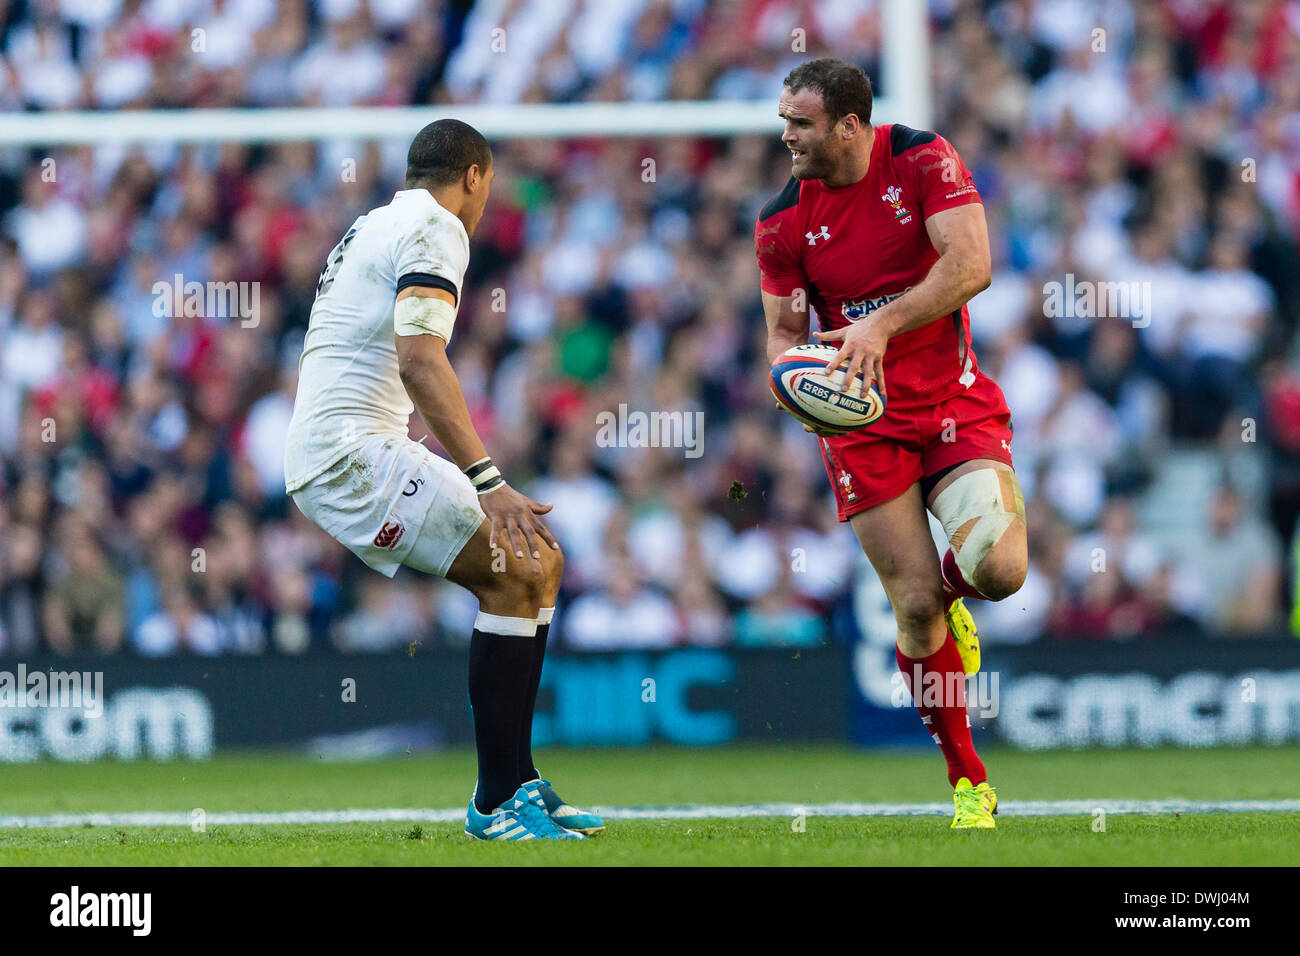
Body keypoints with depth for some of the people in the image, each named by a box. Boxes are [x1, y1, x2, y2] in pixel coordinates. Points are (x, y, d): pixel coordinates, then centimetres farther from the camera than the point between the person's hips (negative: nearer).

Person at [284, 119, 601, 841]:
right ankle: (499, 801, -15)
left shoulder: (372, 226, 24)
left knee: (540, 563, 10)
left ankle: (513, 781, 9)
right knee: (520, 572, -15)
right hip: (352, 450, -10)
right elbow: (420, 359, -22)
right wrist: (487, 481, -28)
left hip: (320, 458, 10)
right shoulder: (435, 226, -7)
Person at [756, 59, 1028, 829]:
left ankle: (945, 598, 17)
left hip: (957, 404, -1)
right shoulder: (782, 221, -3)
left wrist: (885, 324, -32)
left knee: (999, 568, -22)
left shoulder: (922, 160, -9)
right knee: (916, 608, -8)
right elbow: (785, 332, 3)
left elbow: (971, 263, -21)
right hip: (864, 421, 1)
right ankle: (968, 781, 9)